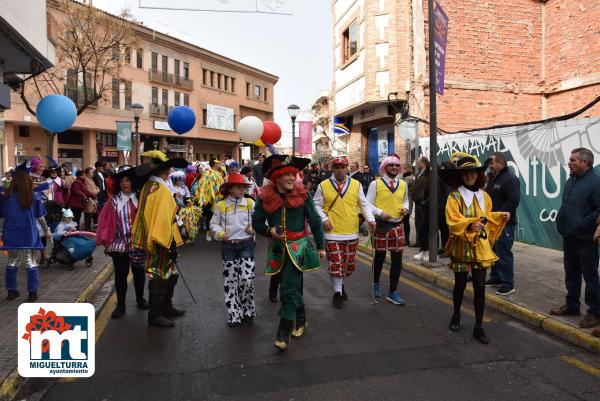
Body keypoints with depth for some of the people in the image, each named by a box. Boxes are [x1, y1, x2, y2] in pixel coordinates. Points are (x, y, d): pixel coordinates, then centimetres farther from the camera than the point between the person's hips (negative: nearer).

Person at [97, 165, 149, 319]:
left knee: (139, 272, 14)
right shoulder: (114, 199, -1)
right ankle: (120, 305, 18)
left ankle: (140, 299, 33)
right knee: (120, 274, 5)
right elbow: (105, 219, -2)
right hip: (119, 244, 0)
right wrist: (105, 239, -7)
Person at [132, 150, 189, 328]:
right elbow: (163, 219, -26)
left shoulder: (148, 186, 10)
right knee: (160, 278, 2)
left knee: (170, 275, 20)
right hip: (162, 243, -10)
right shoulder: (160, 189, -20)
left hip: (156, 240, 10)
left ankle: (166, 307, 33)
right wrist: (169, 244, -23)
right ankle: (154, 315, 14)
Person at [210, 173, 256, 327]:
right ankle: (234, 314, 21)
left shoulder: (250, 203, -1)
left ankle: (248, 312, 15)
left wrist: (254, 229, -12)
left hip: (246, 245, -1)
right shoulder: (221, 206, 0)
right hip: (228, 246, 1)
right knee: (230, 281, 6)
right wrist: (220, 233, -9)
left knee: (247, 279, -8)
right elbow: (214, 224, 9)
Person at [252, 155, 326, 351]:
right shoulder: (266, 197, -5)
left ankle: (284, 332, -2)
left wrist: (321, 246, 4)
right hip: (278, 247, 3)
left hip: (298, 245, -3)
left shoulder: (301, 194, -7)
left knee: (289, 288, -11)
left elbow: (315, 221, 1)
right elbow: (256, 222, 4)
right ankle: (301, 319, 39)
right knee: (293, 285, 16)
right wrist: (269, 230, -16)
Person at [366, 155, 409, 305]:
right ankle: (376, 283, 36)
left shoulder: (403, 184, 8)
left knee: (397, 259, 2)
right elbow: (368, 204, -5)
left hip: (398, 225, 3)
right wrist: (380, 213, -20)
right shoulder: (375, 184, -5)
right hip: (381, 224, -3)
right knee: (380, 257, 10)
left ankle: (393, 292, 13)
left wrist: (405, 208, -1)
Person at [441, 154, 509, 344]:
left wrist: (500, 216, 5)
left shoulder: (484, 196, 7)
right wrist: (470, 225, -34)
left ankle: (479, 327, 12)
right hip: (461, 247, -3)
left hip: (481, 247, 3)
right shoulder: (454, 197, -8)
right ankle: (456, 315, 34)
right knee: (460, 284, 9)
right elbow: (453, 222, -18)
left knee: (480, 286, 3)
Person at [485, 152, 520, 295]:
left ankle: (508, 284, 4)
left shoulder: (511, 179, -13)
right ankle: (496, 277, 30)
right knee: (493, 251, 16)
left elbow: (513, 201, -21)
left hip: (505, 224, -9)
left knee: (504, 254, -5)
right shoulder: (493, 178, 15)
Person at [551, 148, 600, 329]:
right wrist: (560, 220, 11)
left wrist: (583, 224, -19)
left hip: (585, 239, -8)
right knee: (571, 274, 17)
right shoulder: (571, 181, 12)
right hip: (569, 236, 8)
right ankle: (572, 305, 30)